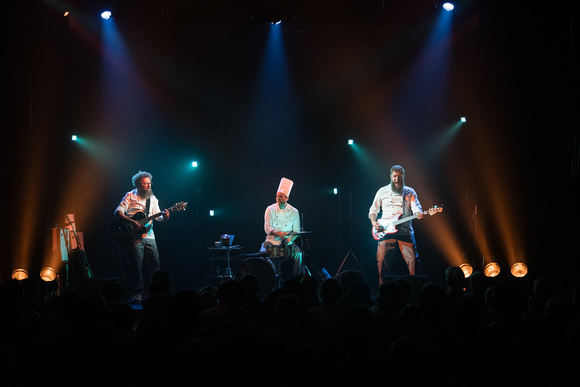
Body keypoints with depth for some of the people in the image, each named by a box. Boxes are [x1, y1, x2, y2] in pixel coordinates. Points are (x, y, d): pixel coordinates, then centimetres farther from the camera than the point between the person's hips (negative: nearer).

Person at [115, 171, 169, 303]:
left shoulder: (152, 198, 15)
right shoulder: (130, 196, -1)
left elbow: (157, 216, 14)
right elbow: (118, 212, -8)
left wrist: (164, 217, -10)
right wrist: (132, 222, -21)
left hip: (149, 236, 5)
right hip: (135, 236, -5)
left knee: (154, 264, 2)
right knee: (137, 265, -7)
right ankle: (137, 292, 1)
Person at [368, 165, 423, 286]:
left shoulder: (410, 192, 10)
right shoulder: (382, 191, 13)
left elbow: (416, 208, -3)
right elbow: (373, 210, 18)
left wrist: (419, 214, -27)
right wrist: (374, 222, -1)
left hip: (405, 231, -1)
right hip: (385, 232, 1)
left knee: (412, 260, -10)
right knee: (382, 260, -7)